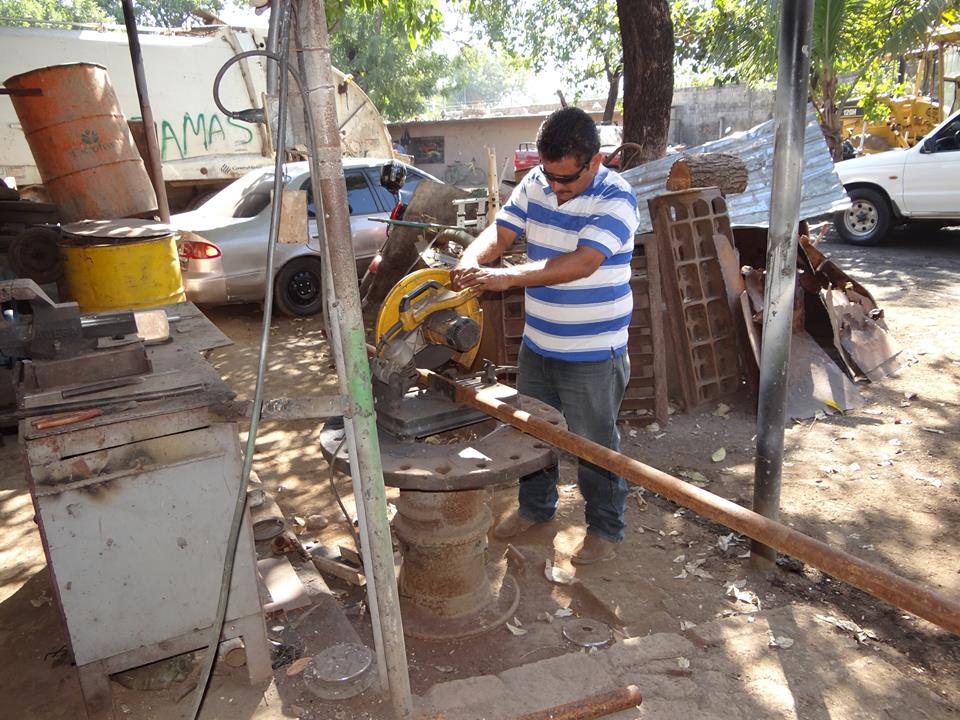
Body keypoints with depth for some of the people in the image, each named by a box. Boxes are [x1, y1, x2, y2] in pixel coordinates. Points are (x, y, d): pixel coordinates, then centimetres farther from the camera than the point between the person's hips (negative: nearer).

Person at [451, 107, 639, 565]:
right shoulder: (534, 184, 0)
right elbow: (501, 231, -3)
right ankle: (535, 507, 43)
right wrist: (472, 260, -26)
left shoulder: (615, 199, -20)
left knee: (595, 444, 8)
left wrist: (507, 277, -41)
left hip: (593, 354, -6)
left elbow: (581, 263, -33)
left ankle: (605, 528, 31)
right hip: (537, 343, 6)